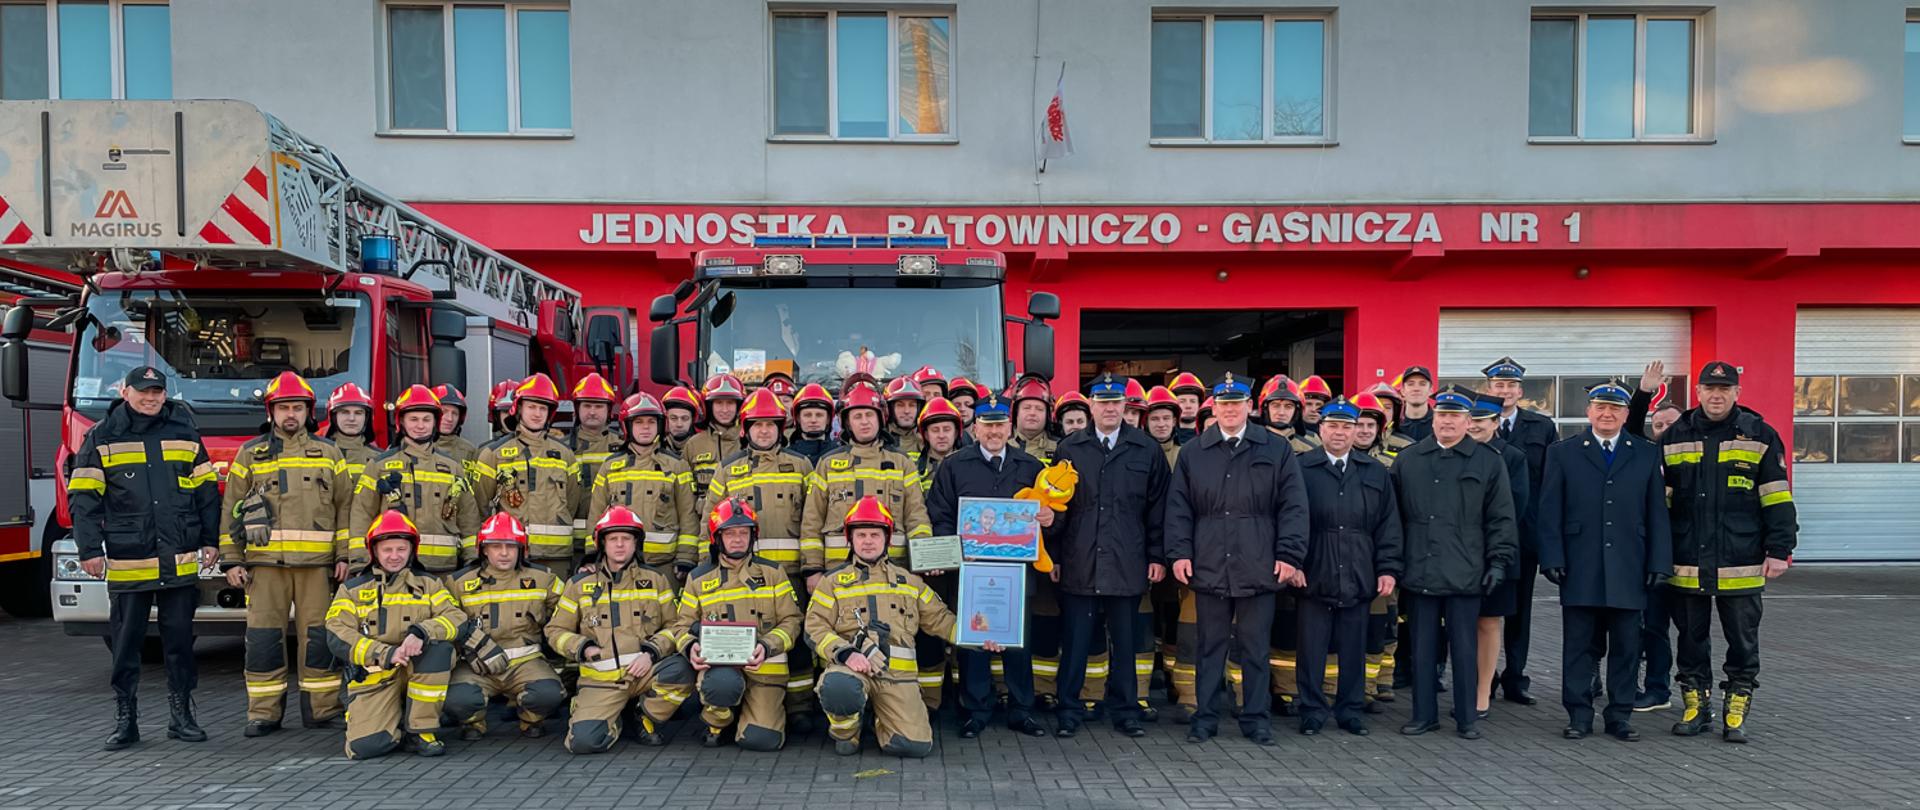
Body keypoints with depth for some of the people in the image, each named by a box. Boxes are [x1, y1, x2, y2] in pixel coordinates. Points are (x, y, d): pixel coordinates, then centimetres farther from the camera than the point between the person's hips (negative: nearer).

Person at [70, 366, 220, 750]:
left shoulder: (184, 432, 9)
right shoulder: (102, 437, 3)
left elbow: (206, 489, 12)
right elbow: (83, 497, 2)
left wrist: (210, 540, 9)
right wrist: (91, 550, -5)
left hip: (180, 564, 1)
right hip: (127, 563, -1)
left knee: (180, 640, 6)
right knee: (125, 644, 6)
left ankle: (180, 715, 15)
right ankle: (125, 720, 15)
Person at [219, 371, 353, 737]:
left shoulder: (328, 453, 12)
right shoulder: (250, 453, 11)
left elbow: (345, 505, 9)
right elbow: (230, 508, 10)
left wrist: (344, 555, 0)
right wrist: (231, 560, 3)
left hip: (317, 562, 0)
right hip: (265, 561, 0)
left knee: (318, 635, 2)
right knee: (264, 635, 1)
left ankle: (321, 710, 9)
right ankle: (264, 713, 10)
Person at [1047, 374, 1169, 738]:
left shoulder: (1147, 450, 5)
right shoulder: (1069, 448, 6)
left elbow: (1158, 507, 7)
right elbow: (1056, 505, 7)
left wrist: (1157, 556, 2)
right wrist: (1054, 556, 3)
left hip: (1127, 564, 0)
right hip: (1079, 564, 0)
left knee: (1126, 642, 8)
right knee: (1075, 641, 3)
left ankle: (1125, 711, 20)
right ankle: (1069, 711, 14)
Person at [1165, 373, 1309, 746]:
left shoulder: (1277, 451, 5)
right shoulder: (1193, 453, 8)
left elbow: (1293, 506, 3)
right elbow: (1178, 507, 8)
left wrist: (1289, 555, -4)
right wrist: (1179, 552, -1)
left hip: (1258, 569, -1)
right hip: (1208, 568, 1)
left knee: (1254, 648, 7)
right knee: (1210, 647, 8)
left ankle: (1256, 717, 18)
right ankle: (1204, 717, 16)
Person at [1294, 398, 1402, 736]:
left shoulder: (1376, 473, 10)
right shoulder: (1301, 469, 0)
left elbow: (1388, 525, 9)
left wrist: (1388, 569, 2)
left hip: (1359, 579, 3)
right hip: (1314, 577, -2)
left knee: (1354, 650, 10)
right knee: (1312, 650, 3)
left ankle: (1351, 711, 22)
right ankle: (1312, 712, 14)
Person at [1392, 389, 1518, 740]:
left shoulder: (1488, 462, 4)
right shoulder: (1408, 460, 9)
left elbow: (1501, 517, 4)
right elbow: (1395, 515, 12)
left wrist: (1499, 561, -2)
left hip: (1465, 574, -2)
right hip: (1419, 573, 2)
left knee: (1464, 648, 5)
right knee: (1423, 647, 8)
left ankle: (1467, 717, 16)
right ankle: (1424, 714, 18)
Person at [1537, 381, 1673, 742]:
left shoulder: (1647, 455, 10)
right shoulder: (1563, 453, 5)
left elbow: (1657, 512, 7)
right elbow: (1549, 512, 1)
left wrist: (1658, 562, 0)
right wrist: (1552, 559, -7)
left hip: (1628, 570, 1)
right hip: (1579, 569, -1)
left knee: (1626, 646, 7)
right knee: (1578, 645, 4)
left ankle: (1620, 715, 17)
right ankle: (1579, 714, 12)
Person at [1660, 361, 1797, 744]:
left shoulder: (1759, 436, 0)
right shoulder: (1674, 437, 5)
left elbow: (1777, 498, 1)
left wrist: (1779, 550, -4)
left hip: (1740, 564, -2)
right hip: (1686, 564, 2)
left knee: (1742, 640, 7)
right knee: (1691, 637, 10)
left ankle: (1736, 710, 19)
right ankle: (1696, 706, 22)